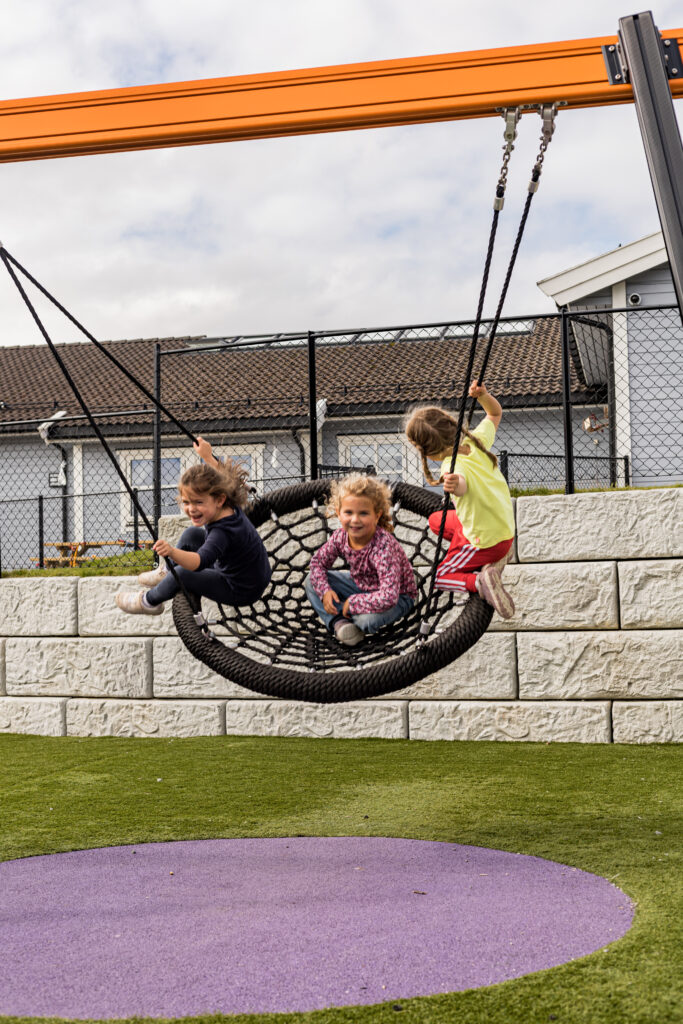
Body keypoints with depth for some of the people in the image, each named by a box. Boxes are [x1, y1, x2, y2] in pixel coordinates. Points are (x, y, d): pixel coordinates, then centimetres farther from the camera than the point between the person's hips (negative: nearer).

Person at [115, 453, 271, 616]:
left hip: (242, 592, -9)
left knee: (182, 574, -15)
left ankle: (149, 601, 14)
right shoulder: (230, 508, -12)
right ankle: (167, 573, 33)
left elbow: (199, 561, -55)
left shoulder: (223, 532, -38)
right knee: (191, 535, 11)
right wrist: (207, 455, 10)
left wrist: (173, 552, -70)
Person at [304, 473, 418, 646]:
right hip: (360, 585, 7)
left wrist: (352, 603, -33)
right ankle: (338, 622, -17)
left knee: (368, 619, -38)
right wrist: (324, 591, -18)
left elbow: (388, 597, -44)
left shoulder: (384, 546, -37)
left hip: (397, 596, -7)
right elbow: (318, 561, 0)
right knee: (311, 580, -4)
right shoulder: (341, 536, -17)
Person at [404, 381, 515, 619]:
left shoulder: (454, 467, -34)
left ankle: (480, 582, -18)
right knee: (436, 520, 26)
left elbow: (462, 485, -59)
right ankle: (497, 555, 13)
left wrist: (454, 485, -81)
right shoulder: (476, 440, -11)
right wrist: (483, 395, -12)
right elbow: (495, 413, 7)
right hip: (506, 526, 8)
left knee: (439, 578, 8)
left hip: (486, 541, -8)